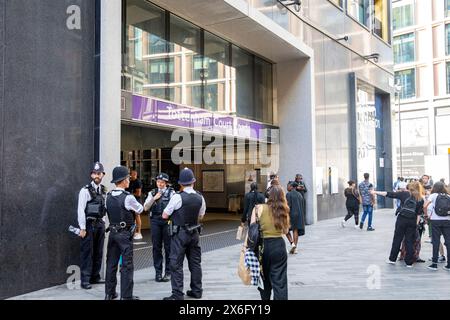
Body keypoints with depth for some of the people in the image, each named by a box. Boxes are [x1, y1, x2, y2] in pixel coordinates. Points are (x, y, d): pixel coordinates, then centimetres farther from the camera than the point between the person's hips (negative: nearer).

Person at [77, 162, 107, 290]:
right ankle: (85, 280, 6)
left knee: (98, 252, 12)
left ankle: (95, 277, 23)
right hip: (89, 224, -6)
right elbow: (81, 210, -11)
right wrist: (82, 228, -15)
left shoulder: (103, 190, 10)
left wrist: (103, 224, 12)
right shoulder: (85, 190, -9)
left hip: (100, 223, 6)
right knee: (87, 253, -2)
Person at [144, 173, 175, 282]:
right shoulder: (152, 193, 12)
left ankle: (168, 272, 12)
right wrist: (154, 198, -5)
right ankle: (158, 272, 16)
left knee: (168, 247, 2)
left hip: (167, 221, -3)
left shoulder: (171, 192, 2)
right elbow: (146, 208, 5)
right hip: (155, 221, 3)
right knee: (156, 247, 6)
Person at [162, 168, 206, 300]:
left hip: (179, 234, -6)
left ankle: (177, 294, 0)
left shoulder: (177, 197, -17)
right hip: (194, 233, 6)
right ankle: (197, 291, 23)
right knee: (195, 262, 15)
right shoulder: (200, 198, 0)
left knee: (176, 264, 0)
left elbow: (165, 216, -10)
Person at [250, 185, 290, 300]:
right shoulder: (283, 211, 0)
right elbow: (285, 230, 8)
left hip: (262, 245, -1)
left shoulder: (259, 208, -8)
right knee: (280, 281, 6)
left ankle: (265, 297, 33)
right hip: (279, 245, 1)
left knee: (264, 279, 19)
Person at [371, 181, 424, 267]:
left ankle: (392, 259, 18)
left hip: (401, 219, -1)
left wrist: (376, 192, 4)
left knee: (397, 239, 9)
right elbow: (419, 214, 2)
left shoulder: (405, 194, 2)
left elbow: (389, 194, 0)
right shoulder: (420, 199, 8)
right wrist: (416, 224, 4)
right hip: (412, 221, 2)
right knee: (410, 241, 7)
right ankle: (409, 262, 10)